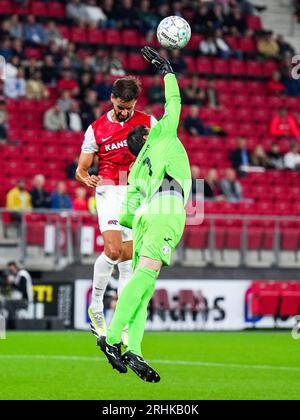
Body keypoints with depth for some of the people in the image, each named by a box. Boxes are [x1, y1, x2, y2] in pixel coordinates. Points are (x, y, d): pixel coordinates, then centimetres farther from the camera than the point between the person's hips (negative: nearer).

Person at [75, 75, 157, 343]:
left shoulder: (148, 122, 5)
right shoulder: (96, 129, 3)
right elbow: (81, 168, 7)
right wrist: (87, 179, -17)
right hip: (110, 190, -2)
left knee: (128, 259, 1)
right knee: (113, 250, -22)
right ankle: (96, 307, -2)